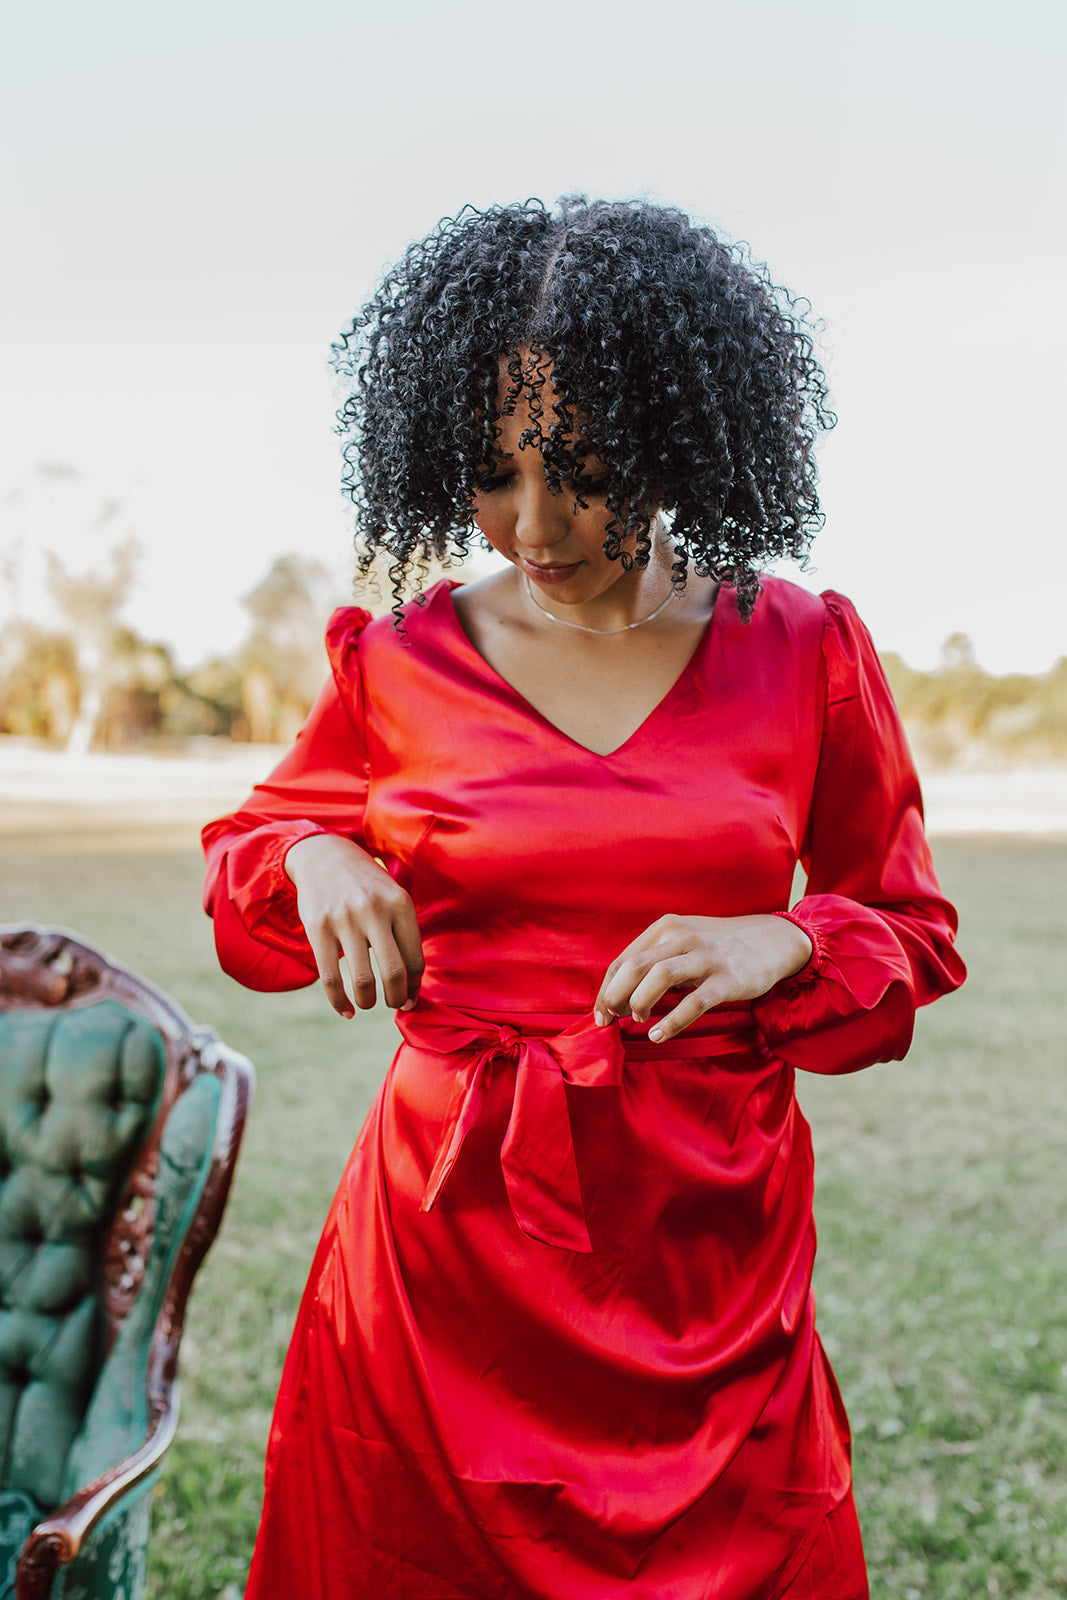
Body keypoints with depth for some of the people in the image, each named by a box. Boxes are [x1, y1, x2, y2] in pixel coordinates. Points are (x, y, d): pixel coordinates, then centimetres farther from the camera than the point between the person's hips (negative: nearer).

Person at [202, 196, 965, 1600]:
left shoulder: (804, 650, -2)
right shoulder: (398, 665, -1)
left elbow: (914, 937, 7)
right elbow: (245, 849, 15)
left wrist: (782, 943, -14)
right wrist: (316, 862, -7)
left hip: (709, 1235, 0)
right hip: (449, 1223, 1)